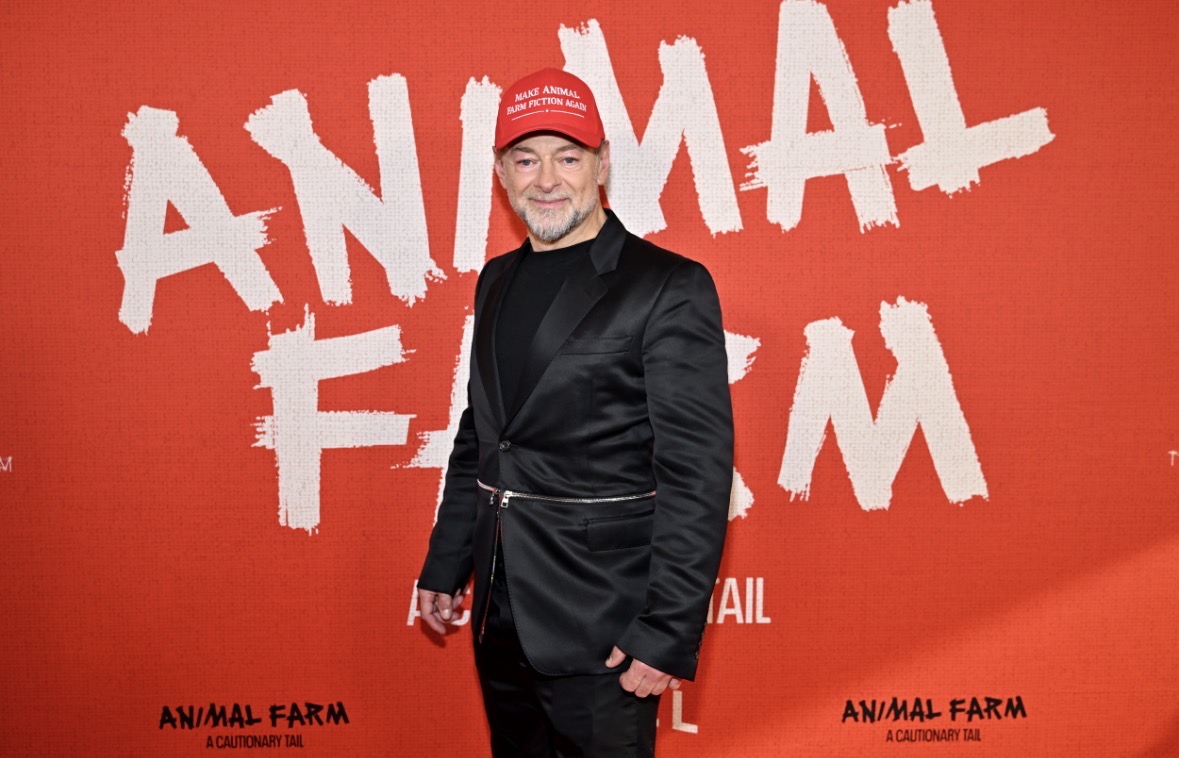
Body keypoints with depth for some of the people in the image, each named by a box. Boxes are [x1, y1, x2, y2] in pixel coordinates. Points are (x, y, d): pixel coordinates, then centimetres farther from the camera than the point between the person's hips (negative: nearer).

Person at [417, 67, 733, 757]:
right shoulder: (498, 280, 10)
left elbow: (697, 475, -16)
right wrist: (445, 565, 17)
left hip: (601, 627, -7)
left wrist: (669, 635, -18)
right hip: (501, 618, 7)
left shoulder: (669, 287, -12)